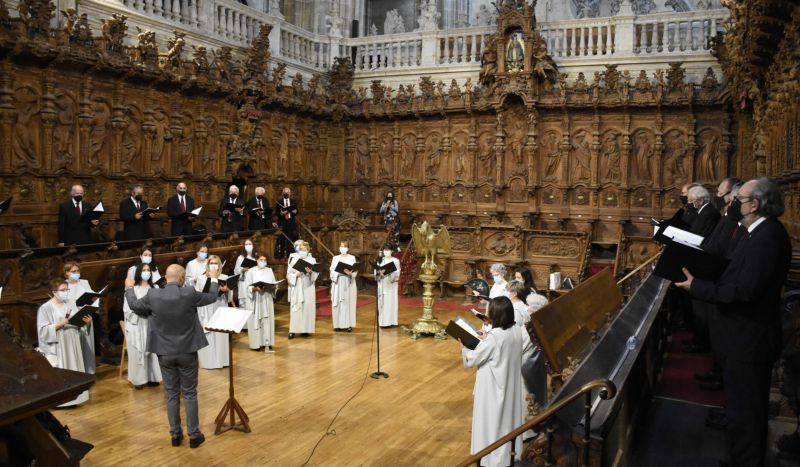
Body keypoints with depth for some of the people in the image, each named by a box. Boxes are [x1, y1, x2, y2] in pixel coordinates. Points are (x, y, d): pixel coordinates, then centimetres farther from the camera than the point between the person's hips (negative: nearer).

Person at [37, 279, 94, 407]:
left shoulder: (71, 305, 10)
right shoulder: (45, 308, -6)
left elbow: (80, 325, 10)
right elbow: (43, 330, -12)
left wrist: (87, 322, -11)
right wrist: (60, 324, -23)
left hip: (73, 347, 5)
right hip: (56, 348, -5)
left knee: (73, 372, 9)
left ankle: (73, 397, 19)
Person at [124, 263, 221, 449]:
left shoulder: (153, 295, -10)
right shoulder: (189, 294, -15)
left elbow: (134, 305, 10)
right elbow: (212, 297, 3)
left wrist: (129, 288, 29)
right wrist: (214, 279, 22)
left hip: (165, 353, 2)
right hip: (187, 352, -2)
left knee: (171, 394, 13)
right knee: (190, 394, 9)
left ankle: (175, 434, 21)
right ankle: (194, 435, 15)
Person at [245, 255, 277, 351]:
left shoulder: (269, 271, 11)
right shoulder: (251, 271, 0)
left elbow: (274, 284, 10)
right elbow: (247, 286, -4)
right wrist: (255, 289, -20)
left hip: (267, 299, 3)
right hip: (255, 300, -3)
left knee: (267, 321, 0)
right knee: (255, 321, -3)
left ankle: (267, 343, 1)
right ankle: (257, 343, 4)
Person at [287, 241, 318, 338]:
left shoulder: (312, 260, 6)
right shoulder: (294, 259, 5)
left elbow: (316, 273, 0)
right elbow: (289, 273, 3)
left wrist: (311, 272, -20)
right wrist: (296, 275, -15)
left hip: (308, 287, 1)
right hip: (296, 287, -1)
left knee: (307, 307, 0)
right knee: (295, 308, -4)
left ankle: (305, 329, 7)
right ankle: (293, 330, -4)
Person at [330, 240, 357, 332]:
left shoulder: (352, 258, 7)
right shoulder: (335, 258, 11)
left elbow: (355, 271, -1)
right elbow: (332, 271, 2)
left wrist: (350, 273, -22)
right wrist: (339, 273, -16)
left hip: (349, 284, -1)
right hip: (338, 283, 1)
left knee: (349, 303, -4)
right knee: (338, 304, -1)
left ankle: (348, 324, -2)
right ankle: (338, 324, 2)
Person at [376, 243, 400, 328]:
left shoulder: (396, 261, 2)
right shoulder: (380, 260, 10)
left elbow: (397, 273, -5)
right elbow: (376, 271, 3)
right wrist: (380, 272, -18)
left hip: (391, 284, -2)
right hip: (382, 284, 2)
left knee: (391, 302, -3)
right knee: (382, 302, 0)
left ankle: (391, 321, 1)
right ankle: (383, 321, 3)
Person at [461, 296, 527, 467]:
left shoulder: (493, 336, -27)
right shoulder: (517, 331, -6)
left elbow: (472, 359, -18)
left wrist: (464, 347, 0)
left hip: (494, 388, -7)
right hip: (511, 385, 7)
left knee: (493, 422, 9)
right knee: (509, 418, 22)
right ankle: (511, 453, 37)